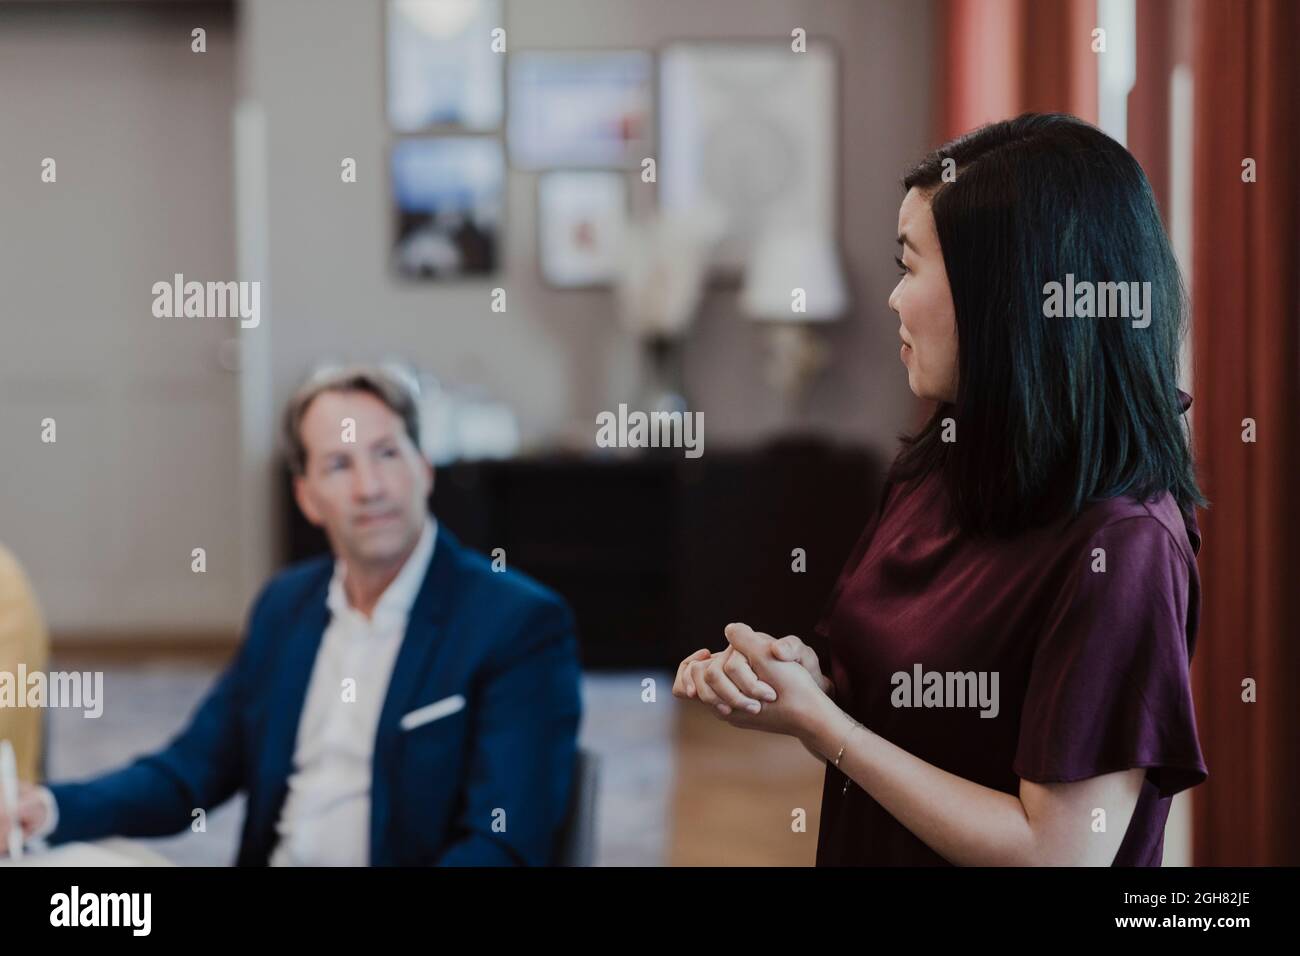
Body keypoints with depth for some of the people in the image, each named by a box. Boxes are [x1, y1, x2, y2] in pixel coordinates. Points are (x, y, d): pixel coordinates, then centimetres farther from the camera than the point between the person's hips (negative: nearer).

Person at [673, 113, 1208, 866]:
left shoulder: (1124, 546, -25)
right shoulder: (935, 467, -2)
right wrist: (802, 675, -14)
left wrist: (814, 719, -20)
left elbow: (1060, 851, -25)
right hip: (861, 846, 7)